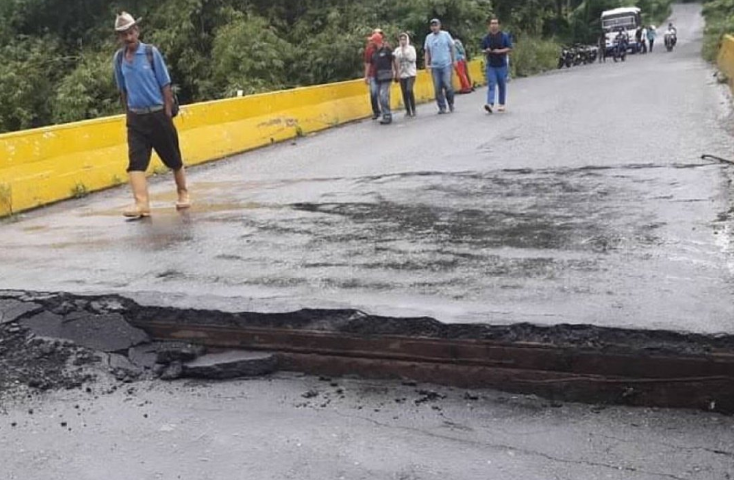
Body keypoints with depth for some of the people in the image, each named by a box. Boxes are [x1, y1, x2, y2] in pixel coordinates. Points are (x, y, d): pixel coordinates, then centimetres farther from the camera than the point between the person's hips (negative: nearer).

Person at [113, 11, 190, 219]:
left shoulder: (151, 52, -6)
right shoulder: (119, 58, 3)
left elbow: (165, 84, -5)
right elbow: (123, 89, 13)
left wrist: (168, 113, -7)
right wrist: (128, 113, 11)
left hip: (158, 114, -2)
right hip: (135, 118, 3)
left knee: (173, 158, 9)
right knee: (136, 160, -10)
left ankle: (183, 194, 29)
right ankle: (142, 204, -14)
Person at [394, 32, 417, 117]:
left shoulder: (411, 48, 2)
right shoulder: (397, 50, 8)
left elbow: (413, 58, -8)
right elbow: (395, 61, 5)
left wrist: (405, 53, -9)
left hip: (411, 73, -3)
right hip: (402, 74, 3)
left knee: (409, 90, -17)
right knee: (404, 93, 1)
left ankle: (413, 109, -6)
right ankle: (408, 110, 11)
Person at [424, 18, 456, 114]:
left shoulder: (445, 34, 2)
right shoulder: (428, 37, 9)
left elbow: (451, 48, 5)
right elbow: (427, 52, 13)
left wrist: (454, 60, 2)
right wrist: (427, 64, 4)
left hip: (446, 64, -3)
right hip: (434, 66, 3)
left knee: (447, 85, -9)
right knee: (437, 88, 0)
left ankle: (451, 103, 12)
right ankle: (442, 107, 8)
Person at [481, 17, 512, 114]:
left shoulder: (504, 36, 0)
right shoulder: (486, 38, 6)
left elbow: (510, 48, -1)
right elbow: (483, 50, 14)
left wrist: (500, 51, -16)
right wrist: (486, 51, -9)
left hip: (502, 65, -1)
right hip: (491, 65, 1)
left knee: (502, 85, 7)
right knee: (491, 85, -10)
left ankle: (502, 104, 18)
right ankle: (490, 104, -21)